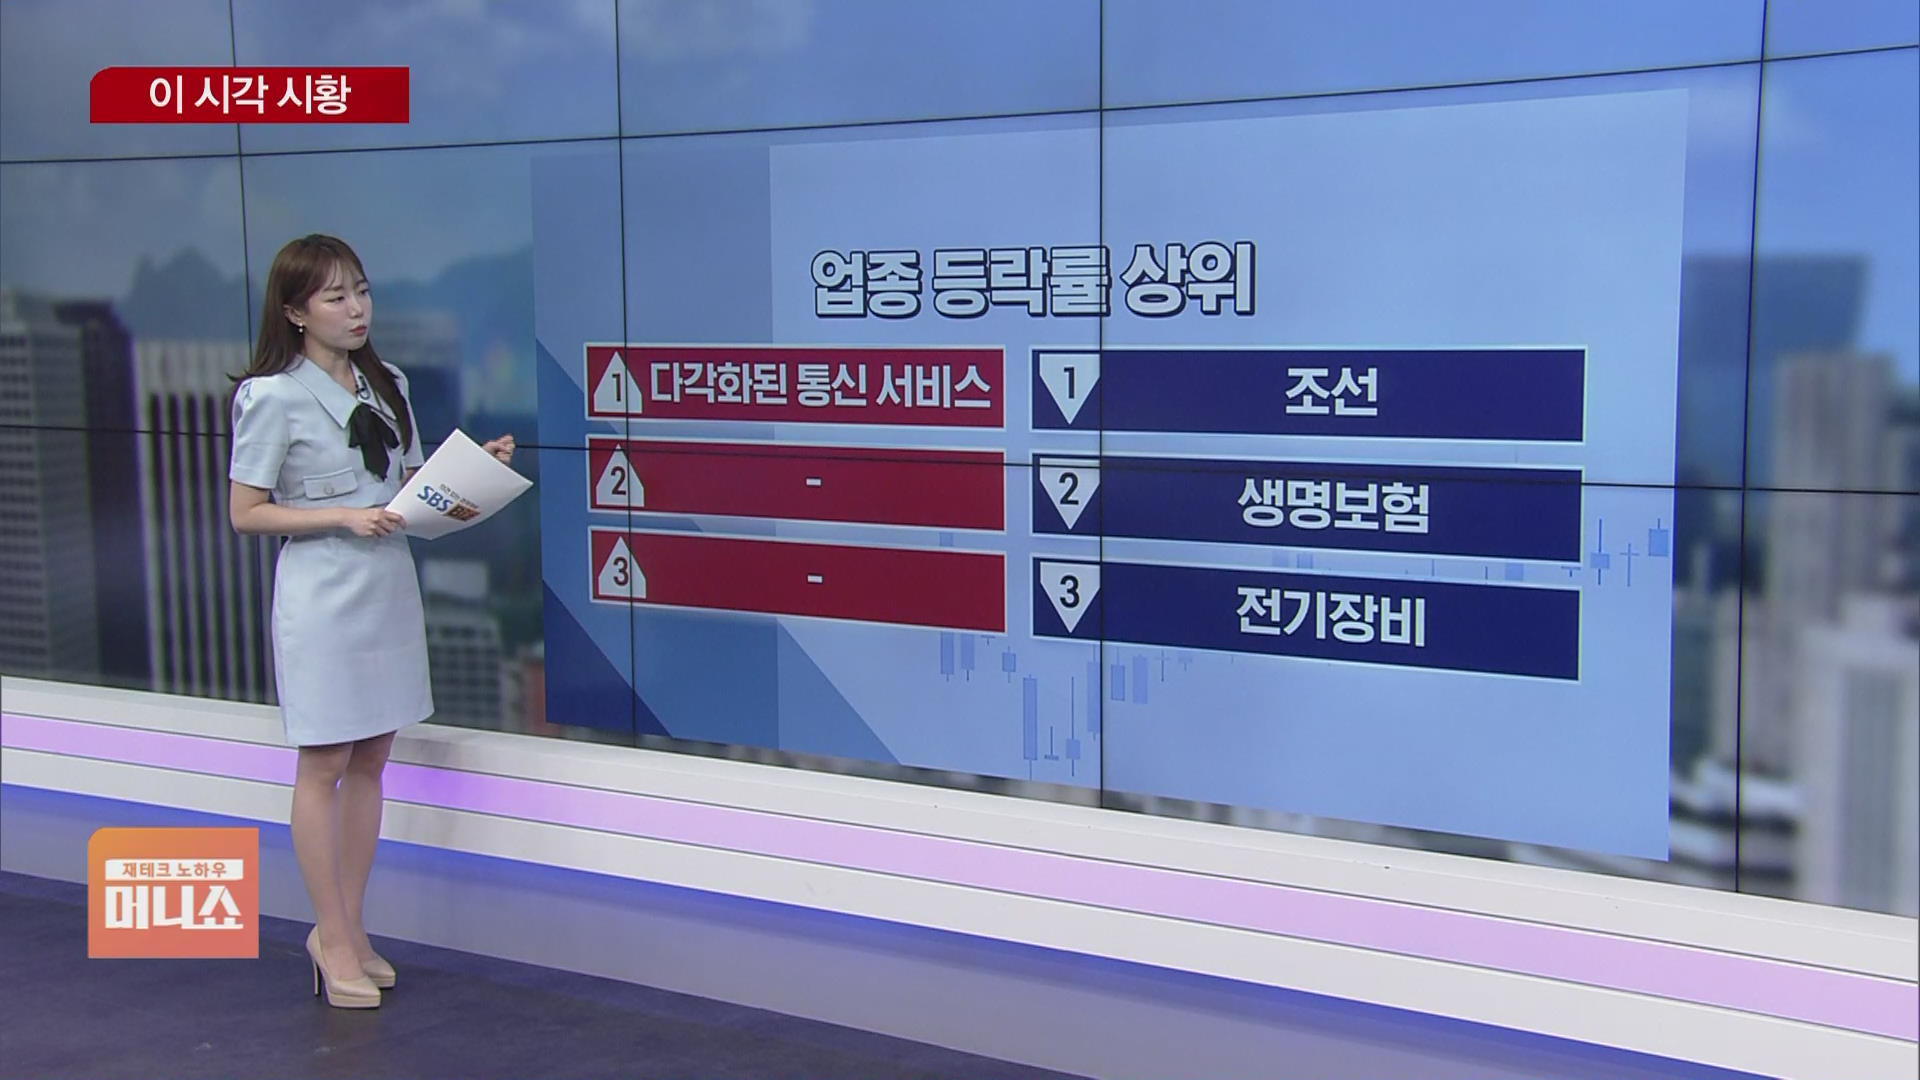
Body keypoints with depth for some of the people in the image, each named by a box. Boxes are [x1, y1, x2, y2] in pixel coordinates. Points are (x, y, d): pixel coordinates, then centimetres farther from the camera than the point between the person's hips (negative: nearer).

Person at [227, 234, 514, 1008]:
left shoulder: (387, 387, 10)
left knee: (370, 761, 11)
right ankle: (334, 939, 12)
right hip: (322, 594, -6)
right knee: (324, 766, 2)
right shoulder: (273, 398, -10)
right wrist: (344, 517, -19)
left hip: (390, 586, 6)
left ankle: (348, 929, 22)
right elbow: (245, 512, -9)